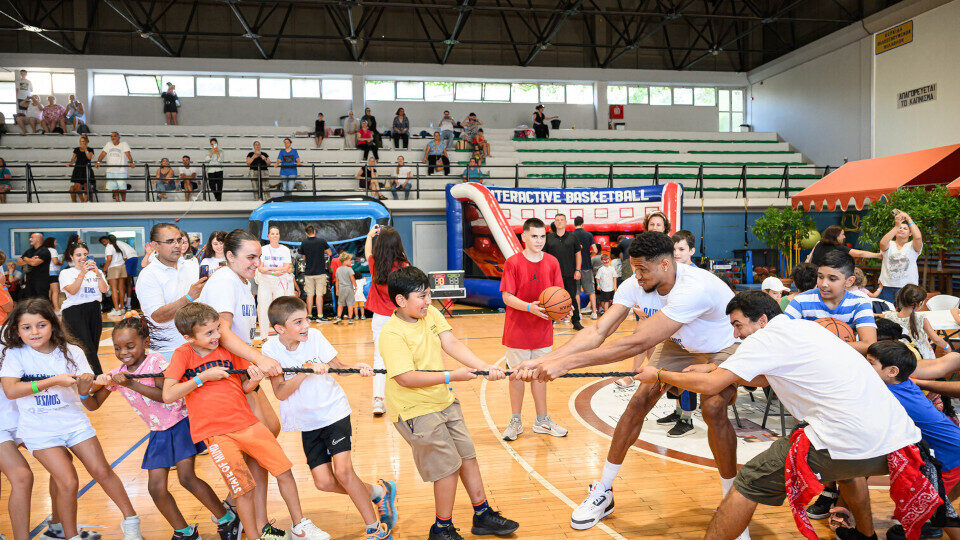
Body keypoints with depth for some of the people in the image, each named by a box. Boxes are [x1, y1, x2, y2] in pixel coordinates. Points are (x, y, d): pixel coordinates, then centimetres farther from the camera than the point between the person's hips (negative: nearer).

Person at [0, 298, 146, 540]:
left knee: (101, 471, 0)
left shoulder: (71, 352, -3)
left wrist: (85, 384, -27)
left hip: (73, 420, 2)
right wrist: (54, 381, -26)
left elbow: (84, 394, -3)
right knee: (68, 482, -11)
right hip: (40, 429, -2)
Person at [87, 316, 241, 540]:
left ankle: (227, 519, 3)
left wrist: (131, 383, -26)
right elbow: (94, 405, 10)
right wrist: (89, 389, -11)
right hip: (158, 432, 6)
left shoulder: (155, 361, -12)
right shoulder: (117, 374, 4)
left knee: (187, 477, -14)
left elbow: (164, 395, -21)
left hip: (180, 423, -6)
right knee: (156, 487, -2)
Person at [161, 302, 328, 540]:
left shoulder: (228, 348, 4)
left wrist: (253, 381, -12)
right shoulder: (183, 354, -4)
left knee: (284, 471, 4)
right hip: (216, 432, -3)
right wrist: (203, 376, -17)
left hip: (247, 422, 4)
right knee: (244, 489, -9)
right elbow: (168, 396, -13)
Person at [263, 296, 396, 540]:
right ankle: (377, 491, 20)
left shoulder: (314, 336, -12)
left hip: (333, 410, -2)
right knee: (324, 482, -4)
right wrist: (305, 370, -32)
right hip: (307, 421, 2)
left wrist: (357, 367, -26)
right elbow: (280, 393, -19)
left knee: (343, 470, -15)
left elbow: (338, 366, -5)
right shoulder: (271, 349, -13)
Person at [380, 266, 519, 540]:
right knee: (448, 467, -1)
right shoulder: (392, 334, -23)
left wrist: (485, 367, -23)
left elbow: (452, 344, -9)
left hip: (445, 401, 8)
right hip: (416, 411, -8)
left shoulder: (431, 313, -1)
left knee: (468, 455, 16)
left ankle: (483, 516, 33)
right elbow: (406, 378, -30)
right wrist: (451, 376, -33)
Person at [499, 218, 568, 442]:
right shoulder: (513, 262, -9)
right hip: (517, 329, -3)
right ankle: (515, 422, 21)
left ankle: (542, 420, 26)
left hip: (542, 329, 3)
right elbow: (507, 296, -12)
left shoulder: (552, 262, 3)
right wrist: (529, 307, -26)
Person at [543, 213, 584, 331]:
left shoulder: (573, 237, 5)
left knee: (573, 297, 3)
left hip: (570, 274, 0)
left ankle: (576, 322, 12)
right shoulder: (549, 238, 6)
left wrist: (577, 270, 0)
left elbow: (578, 254, 7)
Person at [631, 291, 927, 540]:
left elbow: (709, 386, -8)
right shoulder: (805, 327, 20)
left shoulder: (767, 337, -3)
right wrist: (715, 369, 30)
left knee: (749, 483, 1)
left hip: (852, 446, -9)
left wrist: (658, 375, 5)